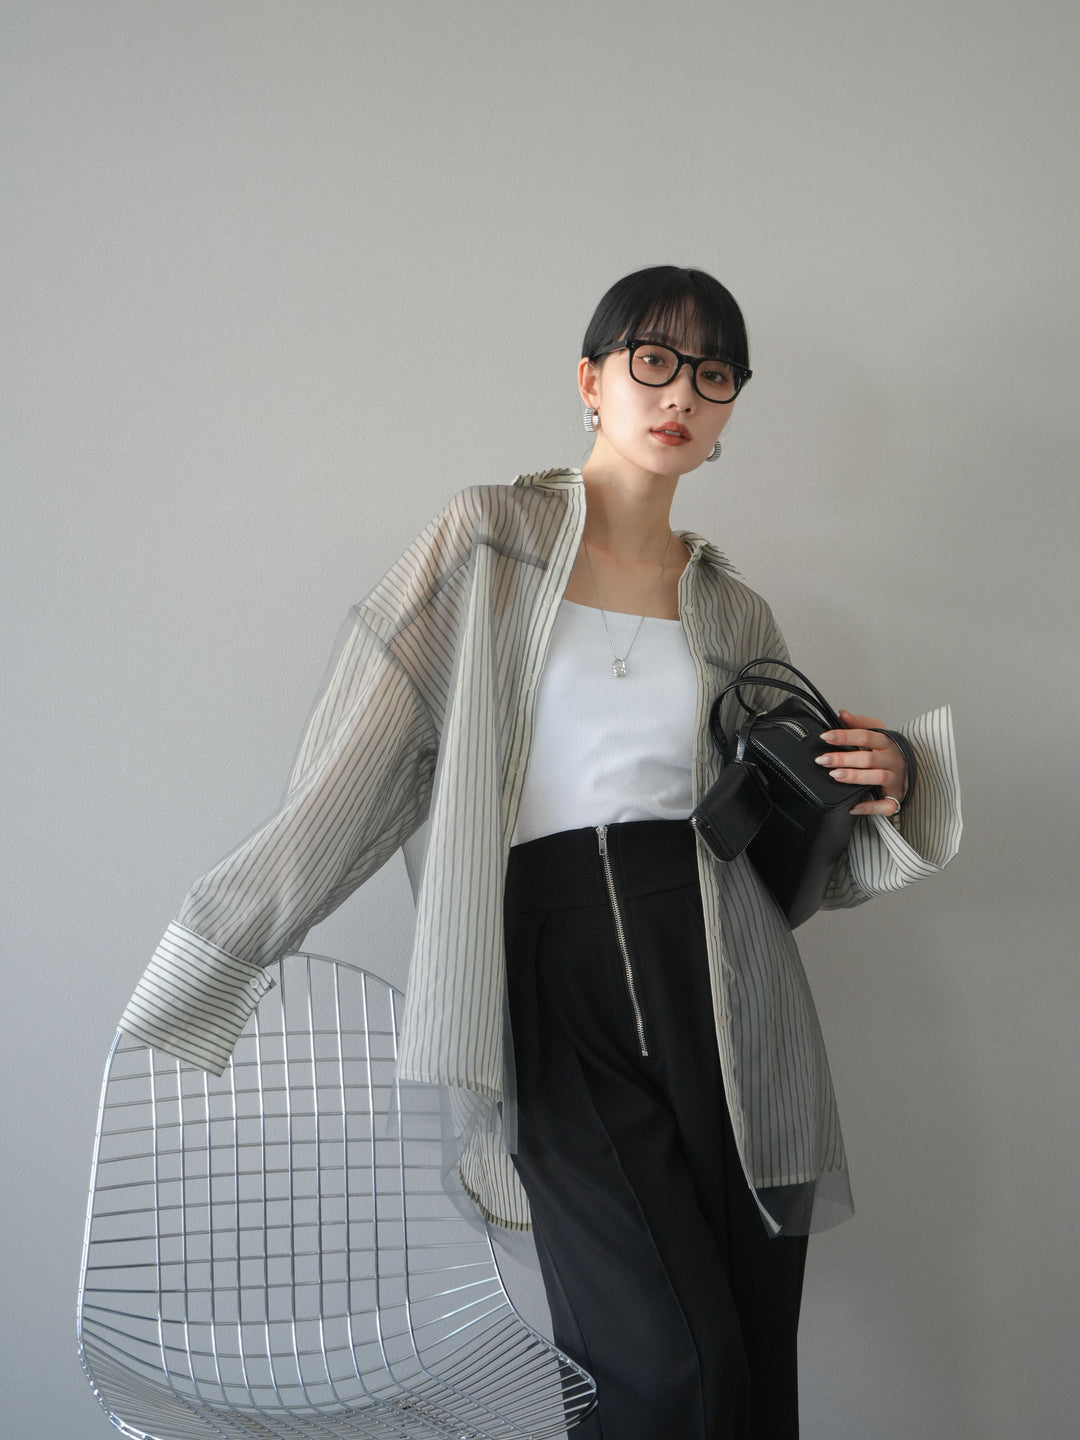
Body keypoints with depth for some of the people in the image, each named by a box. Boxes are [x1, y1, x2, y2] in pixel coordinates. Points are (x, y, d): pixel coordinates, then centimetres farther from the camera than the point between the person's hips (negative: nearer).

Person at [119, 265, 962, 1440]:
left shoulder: (734, 612, 16)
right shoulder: (489, 540, 5)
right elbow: (356, 770, 0)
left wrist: (881, 790, 2)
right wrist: (218, 951, -3)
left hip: (718, 990, 4)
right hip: (555, 978, -3)